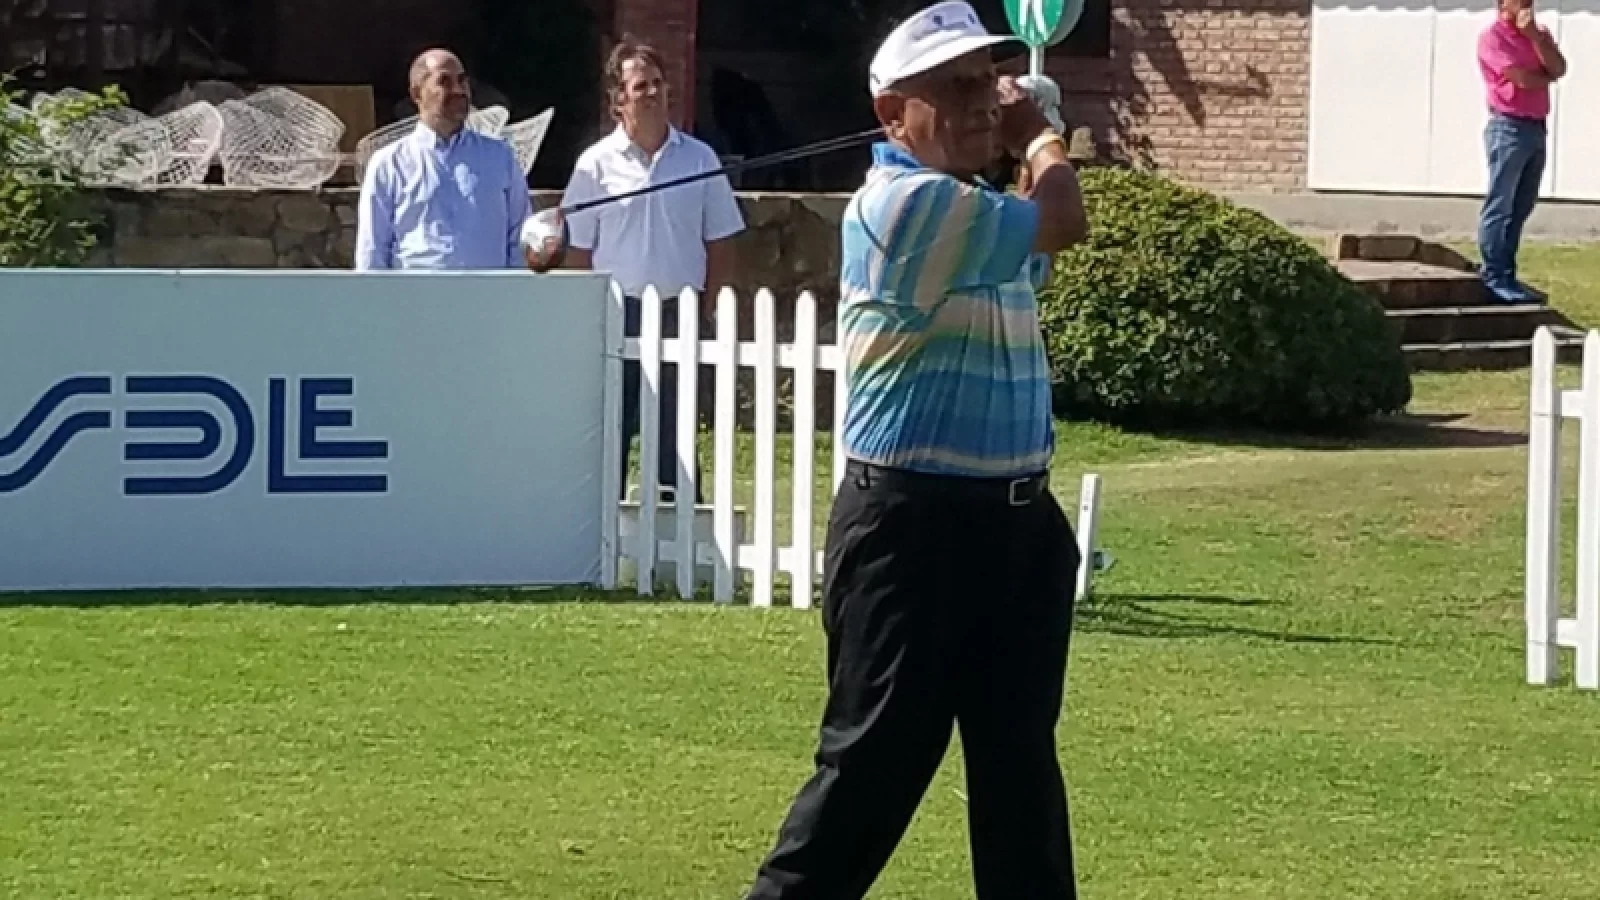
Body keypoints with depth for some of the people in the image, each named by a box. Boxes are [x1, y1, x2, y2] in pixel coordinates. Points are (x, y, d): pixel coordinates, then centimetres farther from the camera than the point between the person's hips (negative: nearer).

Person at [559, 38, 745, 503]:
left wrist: (706, 312, 1)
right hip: (618, 312, -1)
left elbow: (719, 245, 8)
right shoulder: (596, 164, 0)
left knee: (677, 438, 3)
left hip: (680, 312, 1)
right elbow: (578, 253, 3)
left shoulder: (698, 158, 3)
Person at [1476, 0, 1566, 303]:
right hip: (1509, 128, -7)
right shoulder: (1492, 37, -8)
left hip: (1537, 128, 7)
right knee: (1499, 206, -6)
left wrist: (1532, 34, -9)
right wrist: (1547, 76, 4)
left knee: (1521, 208, 9)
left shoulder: (1539, 34, 15)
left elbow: (1559, 68, -1)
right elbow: (1523, 79, -16)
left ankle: (1506, 274, 13)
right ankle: (1494, 277, -6)